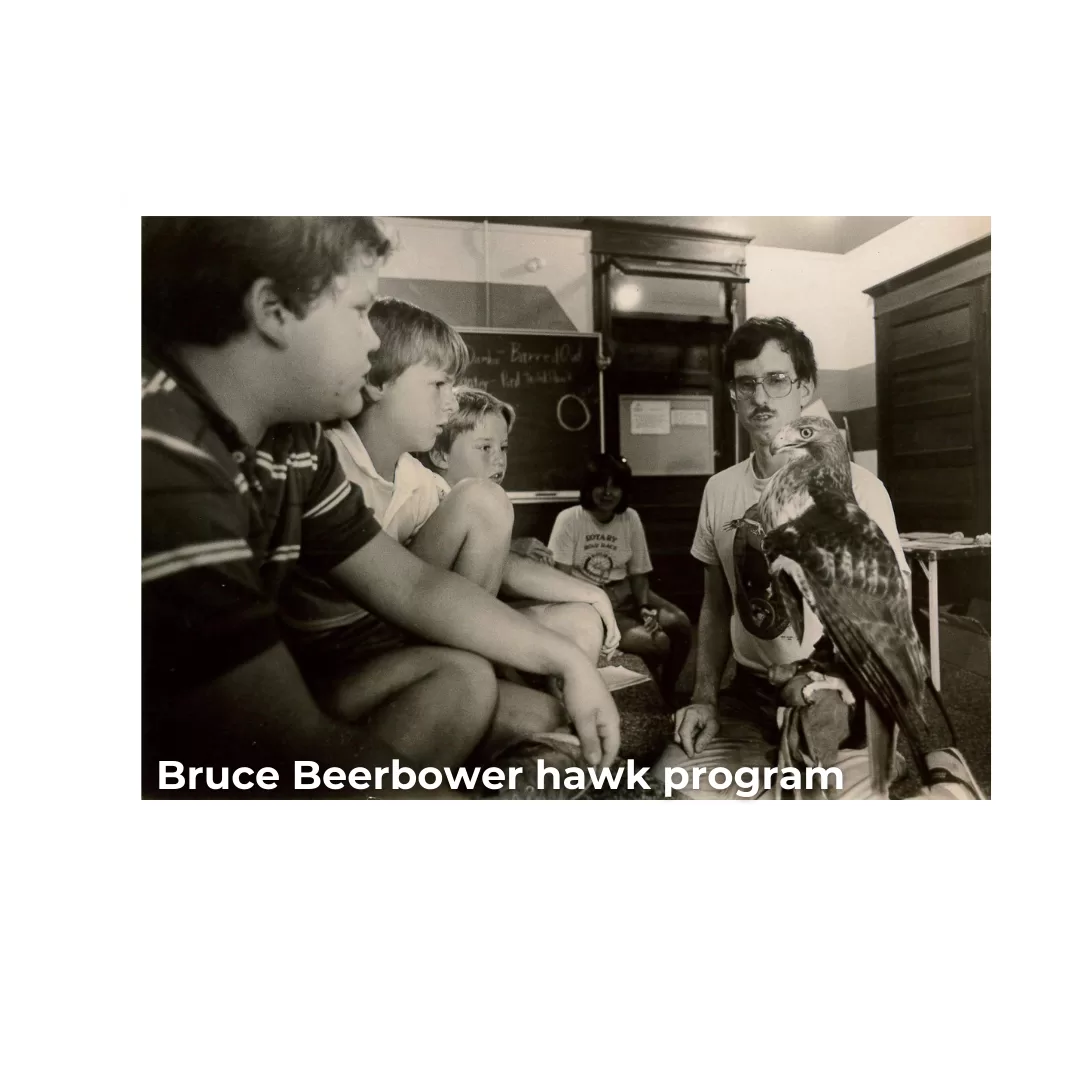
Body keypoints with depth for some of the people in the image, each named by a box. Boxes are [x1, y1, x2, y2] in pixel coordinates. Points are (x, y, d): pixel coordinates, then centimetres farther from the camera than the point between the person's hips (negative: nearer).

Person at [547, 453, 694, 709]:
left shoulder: (631, 519, 2)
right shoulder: (569, 519, -11)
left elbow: (638, 573, 6)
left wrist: (645, 608, -13)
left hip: (624, 591, 5)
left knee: (680, 623, -20)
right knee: (657, 641, -24)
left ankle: (668, 689, 6)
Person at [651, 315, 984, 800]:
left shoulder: (858, 488, -9)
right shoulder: (719, 490, 2)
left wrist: (844, 693, -23)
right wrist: (704, 697, 1)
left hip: (844, 695, -3)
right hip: (748, 696, 3)